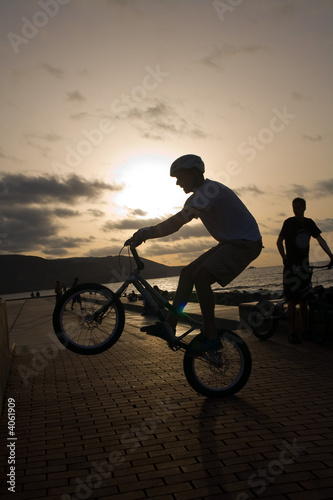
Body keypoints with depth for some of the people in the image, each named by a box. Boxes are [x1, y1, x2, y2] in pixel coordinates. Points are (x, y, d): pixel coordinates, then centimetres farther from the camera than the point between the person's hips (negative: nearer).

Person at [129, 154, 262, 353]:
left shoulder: (209, 190, -21)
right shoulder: (197, 197, 11)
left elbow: (178, 221, -30)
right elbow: (176, 222, 9)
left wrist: (145, 233, -26)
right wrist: (145, 234, -2)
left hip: (246, 243, -10)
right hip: (229, 243, 10)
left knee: (201, 276, -23)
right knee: (188, 272, 2)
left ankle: (211, 337, -14)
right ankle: (169, 326, 3)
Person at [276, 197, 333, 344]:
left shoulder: (309, 223, 9)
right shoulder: (289, 222, -5)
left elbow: (320, 239, 10)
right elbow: (279, 241, -3)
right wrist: (284, 258, -15)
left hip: (304, 265, 5)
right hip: (291, 265, -5)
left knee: (304, 299, 8)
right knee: (293, 300, -6)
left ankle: (305, 331, 14)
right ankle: (292, 333, -2)